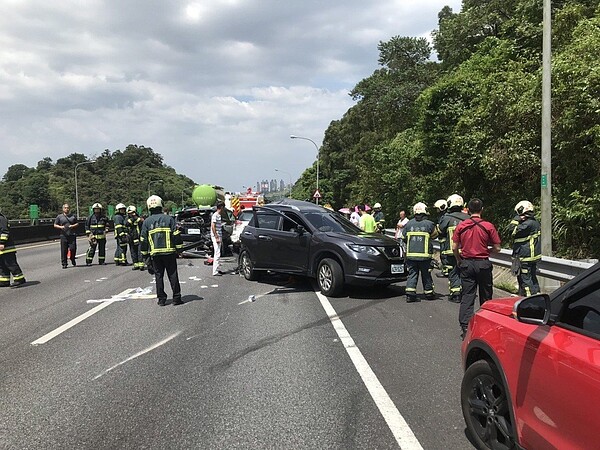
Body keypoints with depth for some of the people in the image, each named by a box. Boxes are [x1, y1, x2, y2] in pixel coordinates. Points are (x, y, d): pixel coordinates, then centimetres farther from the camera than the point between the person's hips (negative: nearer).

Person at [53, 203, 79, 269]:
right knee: (64, 250, -2)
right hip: (63, 235, -1)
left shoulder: (73, 216, 14)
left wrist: (73, 226, -4)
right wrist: (60, 227, -8)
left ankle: (73, 260, 20)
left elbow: (77, 224, 17)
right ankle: (64, 264, 4)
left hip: (72, 235, 1)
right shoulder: (59, 216, 10)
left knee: (73, 248, -5)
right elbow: (55, 225, 10)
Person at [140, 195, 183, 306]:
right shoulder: (169, 218, 0)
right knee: (173, 275, 4)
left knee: (158, 276, 8)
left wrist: (145, 255, 14)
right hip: (169, 252, -1)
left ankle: (161, 299, 10)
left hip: (155, 254, 1)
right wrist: (179, 249, 4)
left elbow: (143, 240, 7)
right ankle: (176, 298, 5)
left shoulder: (146, 222, 5)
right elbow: (176, 235, -4)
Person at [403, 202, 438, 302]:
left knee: (412, 274, 5)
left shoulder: (409, 224, 2)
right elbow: (435, 234, 8)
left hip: (411, 254, 2)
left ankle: (410, 294, -5)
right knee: (426, 274, 10)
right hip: (425, 255, -2)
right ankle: (428, 293, 20)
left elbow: (405, 238, 8)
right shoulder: (429, 224, -6)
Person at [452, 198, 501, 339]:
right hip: (483, 264, -1)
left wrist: (459, 261, 15)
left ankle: (465, 327, -6)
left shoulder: (460, 226, -2)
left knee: (467, 295, 3)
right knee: (485, 296, 13)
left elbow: (454, 248, -1)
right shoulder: (489, 226, -7)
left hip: (466, 263, 1)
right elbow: (497, 248, -3)